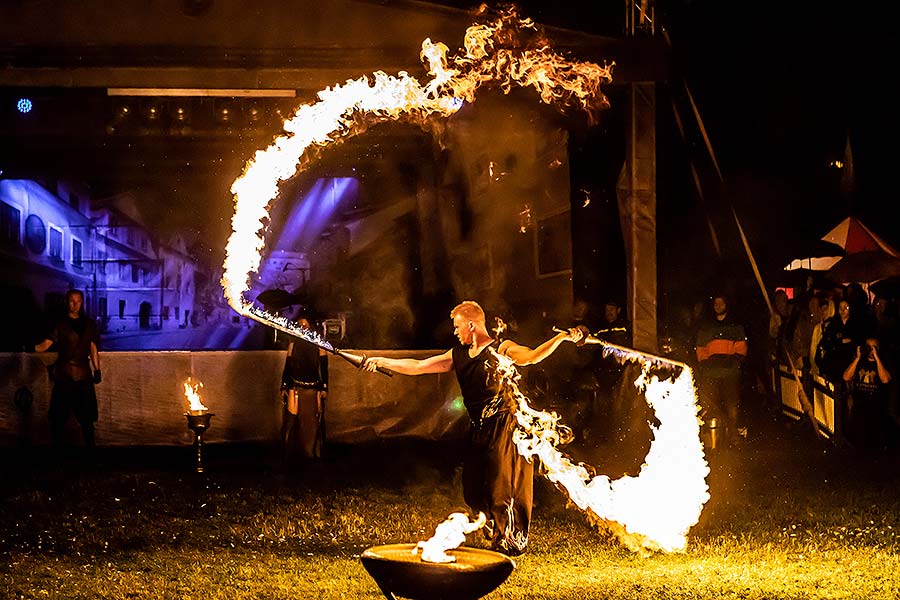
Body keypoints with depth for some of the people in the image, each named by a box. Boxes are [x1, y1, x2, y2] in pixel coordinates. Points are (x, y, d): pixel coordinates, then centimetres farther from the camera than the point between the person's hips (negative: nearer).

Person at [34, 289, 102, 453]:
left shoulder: (89, 324, 12)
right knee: (58, 416, -4)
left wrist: (97, 370, 9)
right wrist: (33, 347, -29)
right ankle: (57, 448, 3)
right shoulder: (60, 324, 2)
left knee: (86, 416, 0)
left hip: (83, 375, 2)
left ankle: (90, 448, 8)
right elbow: (46, 344, -9)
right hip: (64, 375, -2)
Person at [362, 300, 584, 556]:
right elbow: (417, 367, 17)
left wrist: (561, 338, -32)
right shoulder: (457, 355, 13)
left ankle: (514, 544, 10)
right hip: (478, 430, 7)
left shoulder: (502, 350, -6)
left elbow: (532, 356, -18)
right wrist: (382, 361, 15)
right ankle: (498, 539, 27)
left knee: (503, 488, -5)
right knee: (474, 491, 9)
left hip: (505, 429, -7)